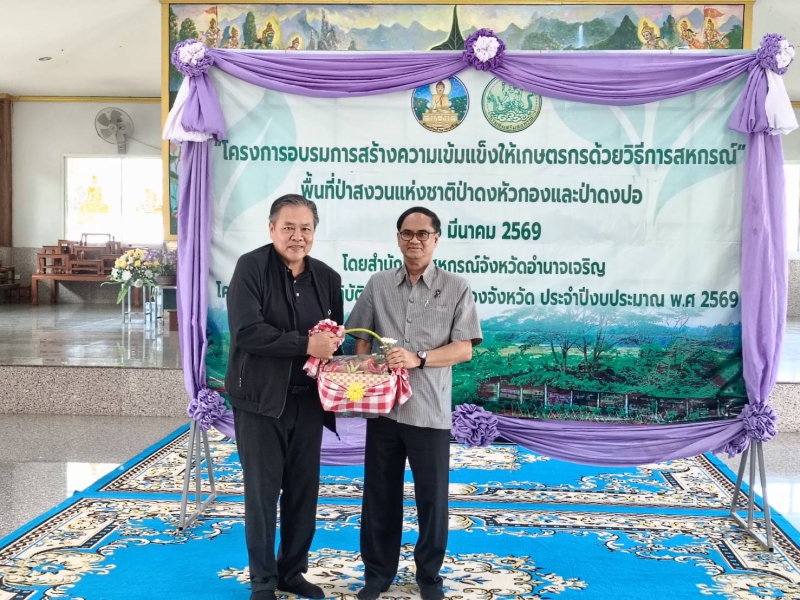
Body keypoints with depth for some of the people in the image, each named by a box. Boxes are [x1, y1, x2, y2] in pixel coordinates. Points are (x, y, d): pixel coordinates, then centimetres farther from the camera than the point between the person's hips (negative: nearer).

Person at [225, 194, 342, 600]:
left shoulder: (327, 277, 7)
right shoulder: (251, 267, -9)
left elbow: (336, 335, 15)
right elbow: (246, 331, -20)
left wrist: (331, 344, -8)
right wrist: (305, 344, -22)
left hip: (308, 399, 5)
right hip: (260, 398, -5)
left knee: (304, 490, 12)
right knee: (262, 491, 3)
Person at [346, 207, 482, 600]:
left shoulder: (456, 288, 0)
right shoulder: (377, 285, 8)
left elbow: (464, 349, -5)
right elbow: (361, 341, 12)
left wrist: (418, 358, -18)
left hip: (430, 412, -2)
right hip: (383, 408, 2)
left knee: (432, 496, 7)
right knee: (380, 494, 11)